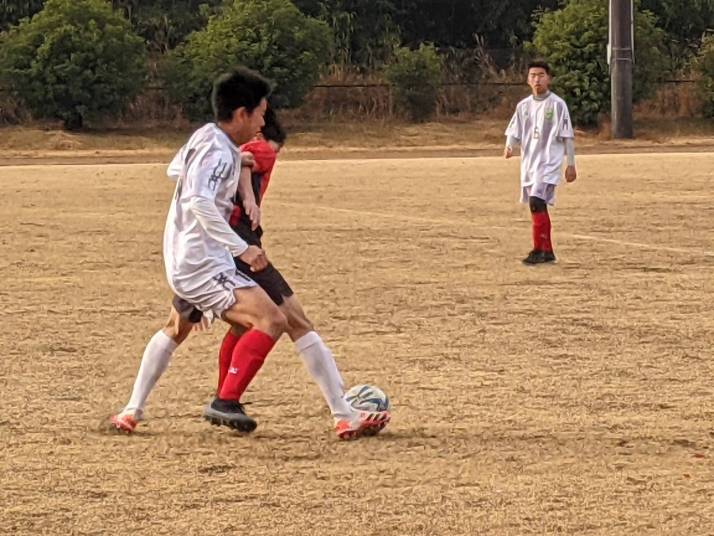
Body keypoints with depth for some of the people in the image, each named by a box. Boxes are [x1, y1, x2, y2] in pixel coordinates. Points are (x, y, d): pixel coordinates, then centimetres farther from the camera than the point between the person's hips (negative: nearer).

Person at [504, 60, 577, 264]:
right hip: (529, 163, 6)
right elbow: (514, 132, 10)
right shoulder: (524, 106, 10)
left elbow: (567, 136, -3)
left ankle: (538, 250, -18)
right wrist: (509, 147, -12)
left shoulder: (557, 104, -5)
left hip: (549, 162, -6)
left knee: (536, 202, -20)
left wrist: (571, 164, -4)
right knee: (538, 207, 9)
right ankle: (547, 252, 17)